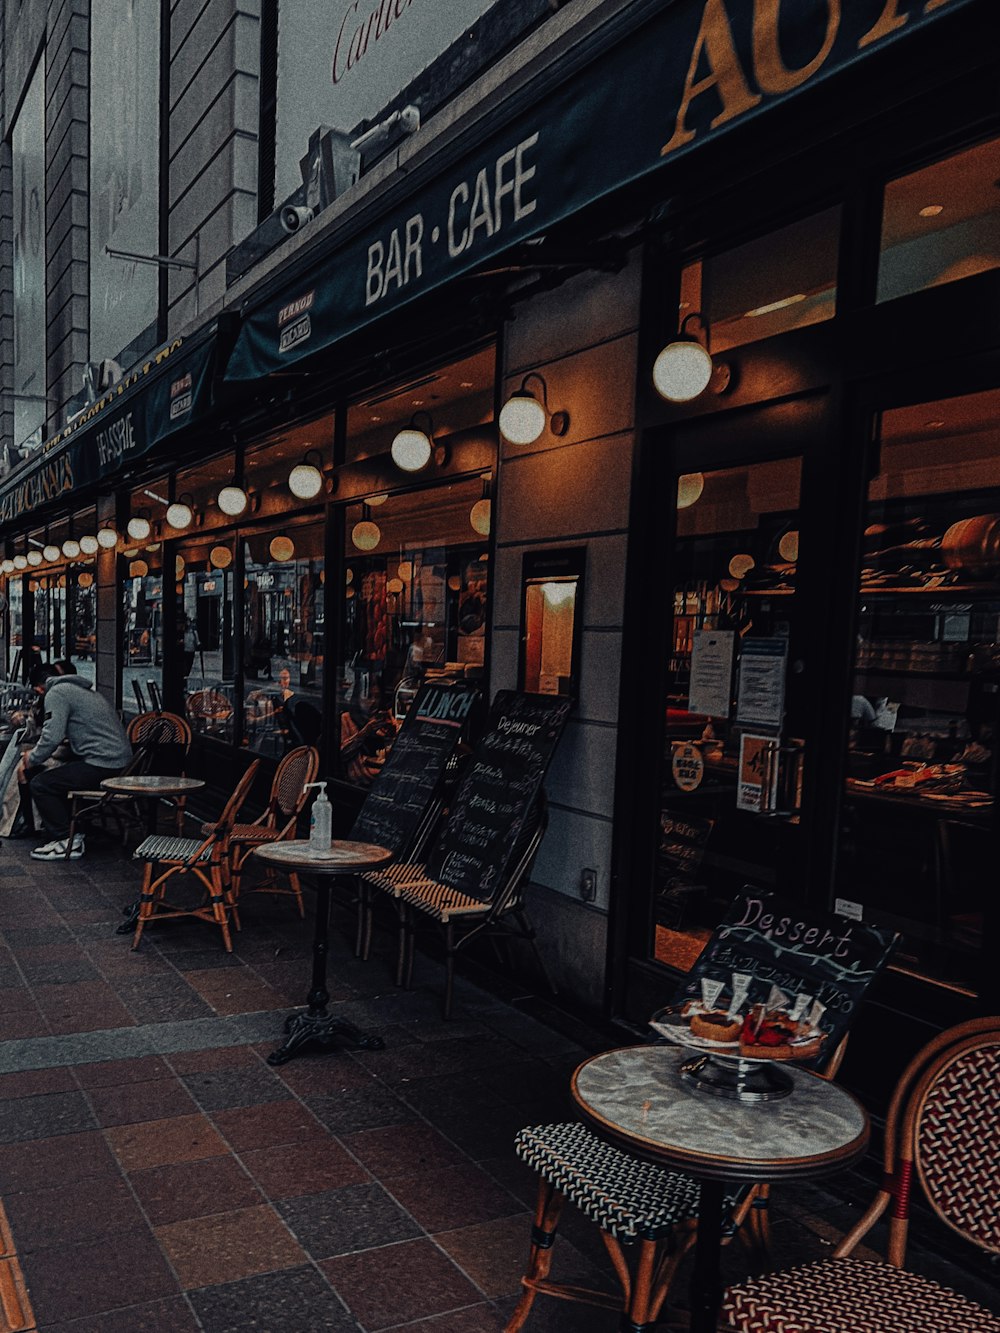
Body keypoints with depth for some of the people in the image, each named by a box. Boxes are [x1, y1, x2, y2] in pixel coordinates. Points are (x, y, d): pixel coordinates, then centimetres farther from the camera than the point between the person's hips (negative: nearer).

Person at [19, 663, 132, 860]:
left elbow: (52, 737, -15)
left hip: (102, 766, -10)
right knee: (57, 777, 24)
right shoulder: (84, 690, 25)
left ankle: (67, 841, -2)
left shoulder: (56, 693, -5)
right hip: (122, 764, 10)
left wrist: (31, 759, 2)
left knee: (40, 785, -5)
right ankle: (72, 830, 23)